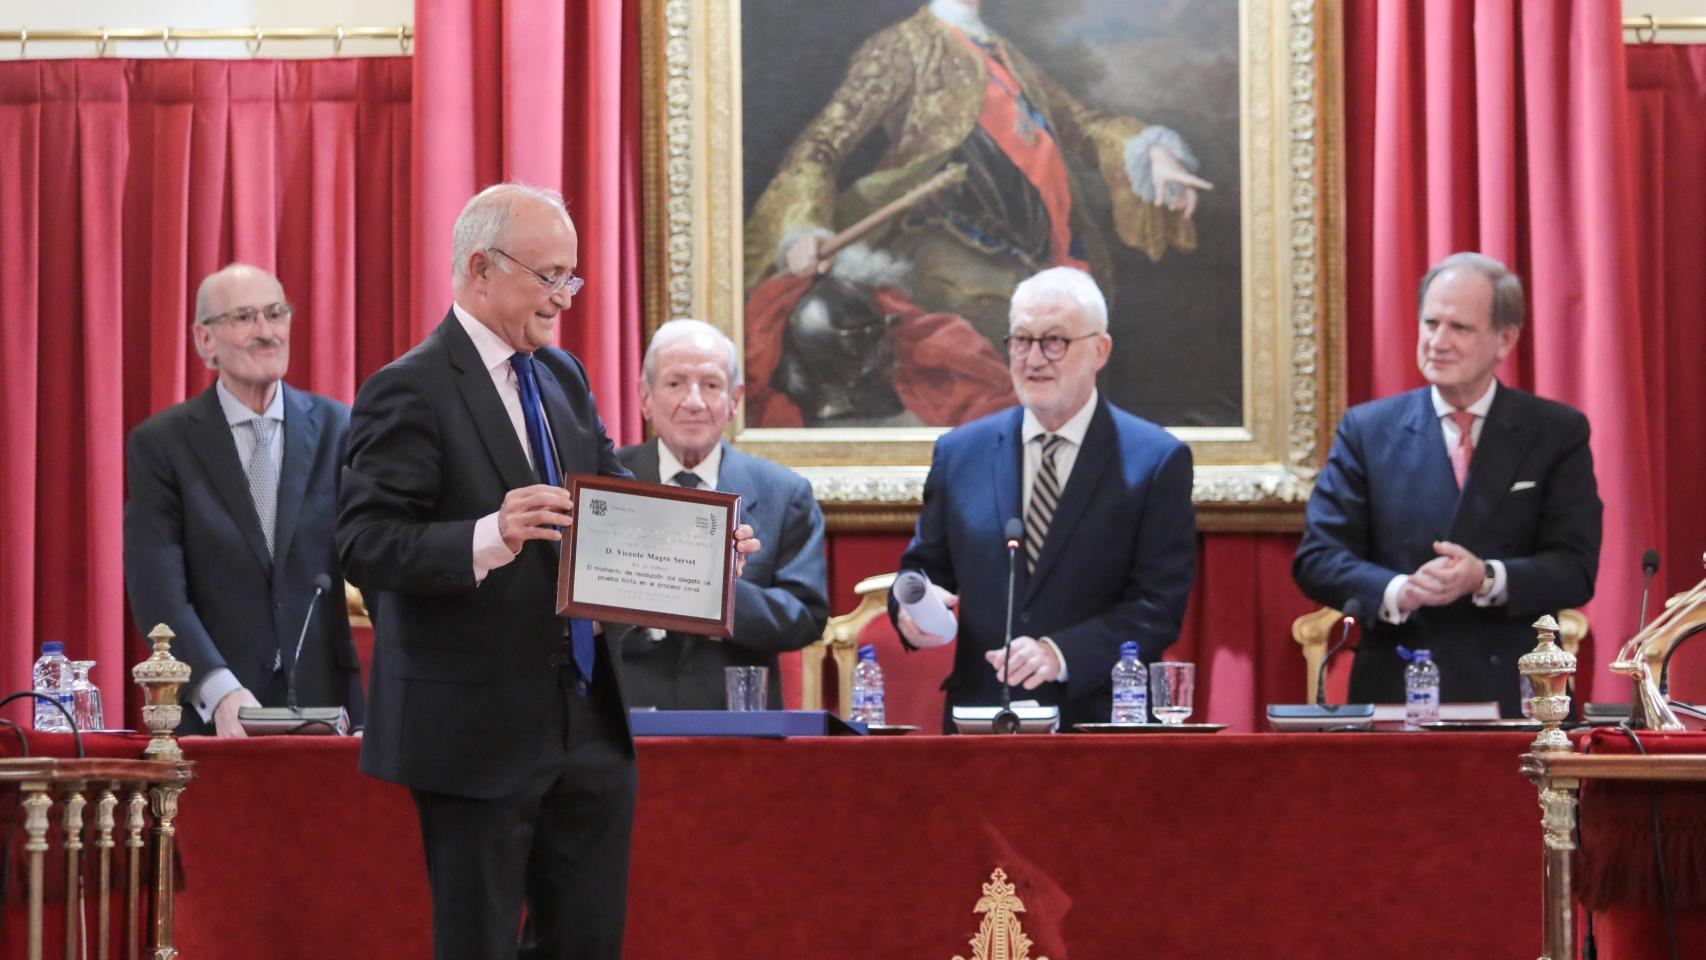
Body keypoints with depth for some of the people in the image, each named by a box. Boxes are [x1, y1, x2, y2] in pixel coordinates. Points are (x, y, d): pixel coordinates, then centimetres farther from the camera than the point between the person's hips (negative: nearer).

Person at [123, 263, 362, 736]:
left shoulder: (338, 429, 4)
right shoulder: (160, 444, 0)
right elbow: (157, 590, -8)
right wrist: (220, 692, -23)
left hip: (325, 704, 1)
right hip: (208, 715, -1)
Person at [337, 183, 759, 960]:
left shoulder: (563, 377, 13)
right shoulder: (410, 390, -12)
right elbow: (364, 543, -20)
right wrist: (490, 537, -35)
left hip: (588, 720, 8)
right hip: (478, 730, -8)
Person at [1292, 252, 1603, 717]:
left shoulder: (1558, 432, 5)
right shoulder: (1367, 429, 6)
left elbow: (1576, 568, -1)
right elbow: (1316, 558, 1)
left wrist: (1486, 579, -19)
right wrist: (1397, 592, -18)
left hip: (1515, 697, 0)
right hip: (1394, 692, 0)